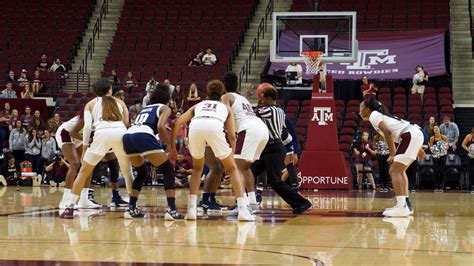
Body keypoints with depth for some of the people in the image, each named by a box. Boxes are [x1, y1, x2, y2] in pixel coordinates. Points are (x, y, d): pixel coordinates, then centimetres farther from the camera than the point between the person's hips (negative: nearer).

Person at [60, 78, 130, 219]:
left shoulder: (91, 104, 24)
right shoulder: (119, 102, 29)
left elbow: (87, 126, 9)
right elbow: (126, 123, 16)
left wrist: (85, 146, 9)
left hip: (102, 133, -1)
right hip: (121, 132, 1)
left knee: (84, 171, 11)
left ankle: (70, 207, 5)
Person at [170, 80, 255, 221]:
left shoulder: (198, 105, 39)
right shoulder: (226, 107, 36)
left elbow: (177, 123, 24)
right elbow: (232, 136, 24)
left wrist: (172, 147, 26)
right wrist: (231, 156, 30)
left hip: (195, 126, 2)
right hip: (214, 126, -2)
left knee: (197, 167, 27)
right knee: (232, 168, 16)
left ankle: (192, 209, 17)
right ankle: (243, 210, 5)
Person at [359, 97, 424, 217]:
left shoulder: (373, 115, -1)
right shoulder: (381, 115, 25)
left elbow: (387, 132, -16)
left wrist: (392, 154, -14)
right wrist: (417, 148, 31)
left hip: (410, 136, -10)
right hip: (416, 134, 10)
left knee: (394, 171, -9)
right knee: (399, 171, 18)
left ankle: (401, 207, -18)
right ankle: (406, 204, 17)